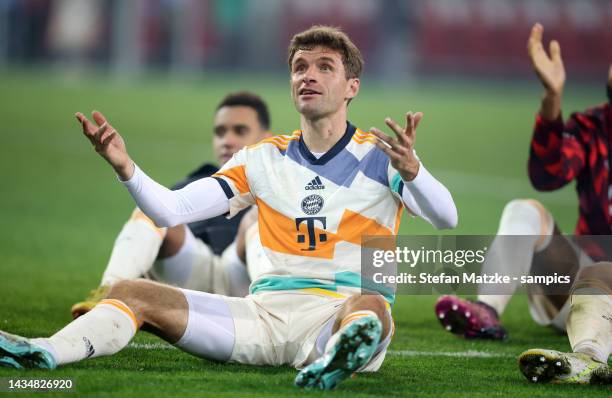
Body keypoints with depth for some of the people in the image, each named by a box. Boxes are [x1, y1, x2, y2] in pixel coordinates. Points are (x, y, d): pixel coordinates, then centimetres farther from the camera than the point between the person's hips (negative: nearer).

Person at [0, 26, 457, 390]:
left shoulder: (380, 156, 6)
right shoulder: (265, 159, 16)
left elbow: (446, 218, -11)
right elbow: (171, 210, 9)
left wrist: (412, 172, -33)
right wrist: (125, 167, -10)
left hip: (340, 312, -4)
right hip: (265, 311, 4)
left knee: (371, 308, -41)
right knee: (132, 293, -14)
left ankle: (341, 359, -76)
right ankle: (46, 352, -42)